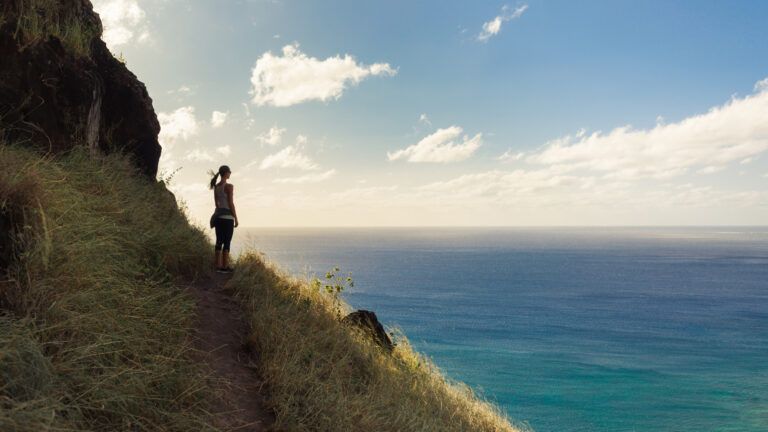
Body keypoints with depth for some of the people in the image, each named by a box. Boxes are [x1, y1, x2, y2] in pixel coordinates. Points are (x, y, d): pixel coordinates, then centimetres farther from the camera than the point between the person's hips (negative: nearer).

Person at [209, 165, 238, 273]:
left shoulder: (216, 186, 11)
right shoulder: (229, 186, -11)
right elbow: (231, 203, -13)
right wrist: (236, 219, -8)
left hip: (218, 215, 7)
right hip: (227, 216, -7)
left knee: (219, 241, 9)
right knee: (227, 242, -3)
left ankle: (218, 266, 11)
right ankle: (225, 267, -2)